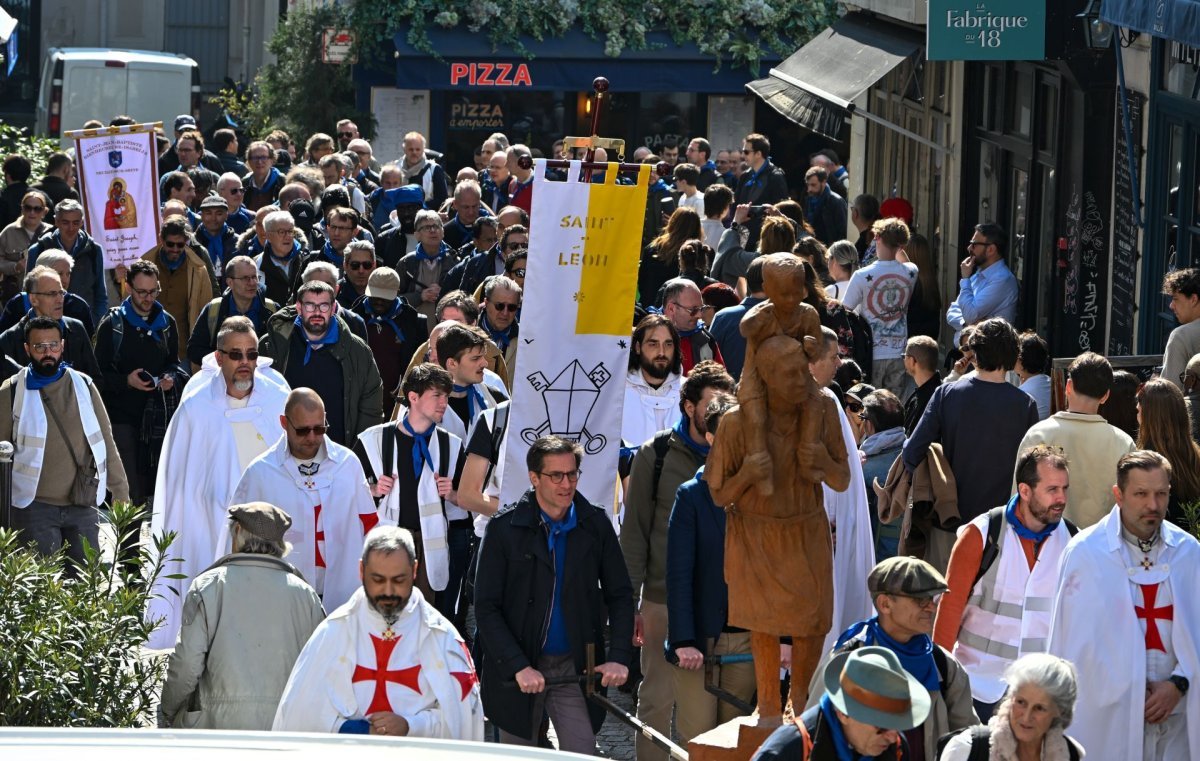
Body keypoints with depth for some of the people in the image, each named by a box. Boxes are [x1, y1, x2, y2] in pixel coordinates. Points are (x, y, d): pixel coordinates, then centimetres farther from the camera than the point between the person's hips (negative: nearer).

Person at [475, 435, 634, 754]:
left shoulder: (595, 525, 1)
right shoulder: (505, 528, -6)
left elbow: (619, 596, 6)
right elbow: (486, 608, -7)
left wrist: (619, 657, -9)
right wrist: (519, 667, -18)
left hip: (575, 667, 1)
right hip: (516, 668, -1)